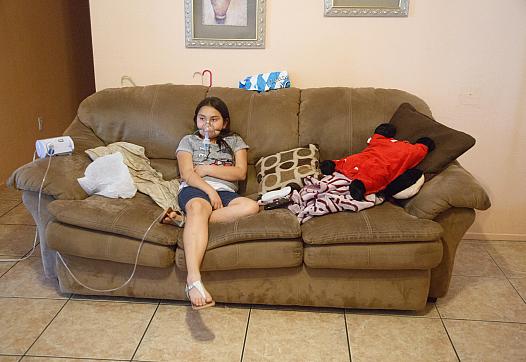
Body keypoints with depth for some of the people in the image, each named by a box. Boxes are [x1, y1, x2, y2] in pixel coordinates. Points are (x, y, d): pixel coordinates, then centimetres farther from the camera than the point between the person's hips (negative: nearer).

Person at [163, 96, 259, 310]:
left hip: (225, 192, 2)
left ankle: (186, 219, -33)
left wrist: (207, 168, 1)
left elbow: (240, 173, 8)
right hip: (194, 189, -2)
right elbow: (187, 174, 4)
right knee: (198, 207, -40)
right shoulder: (188, 141, 21)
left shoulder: (235, 141, 24)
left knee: (252, 207, -31)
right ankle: (194, 279, -55)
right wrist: (210, 190, -14)